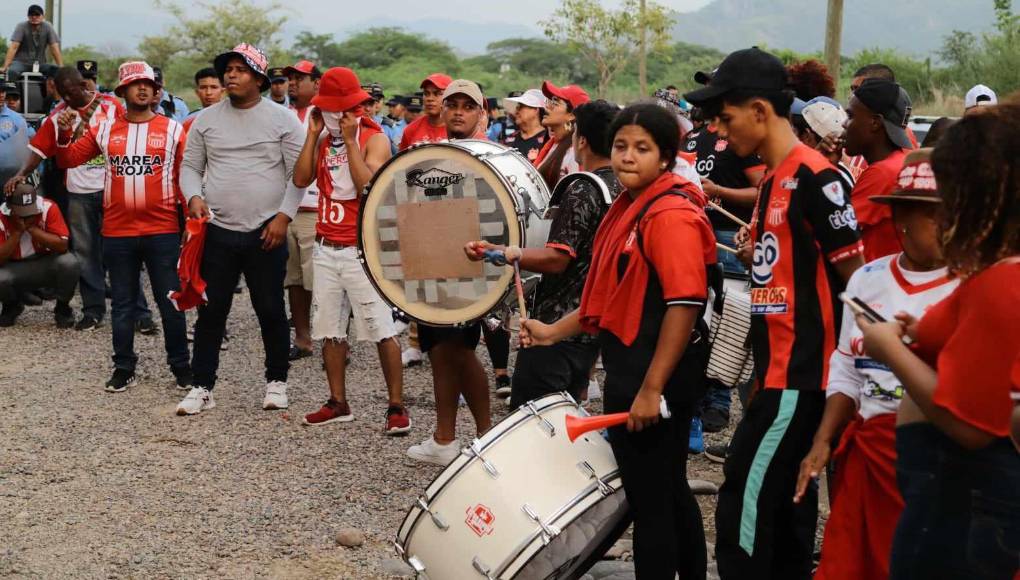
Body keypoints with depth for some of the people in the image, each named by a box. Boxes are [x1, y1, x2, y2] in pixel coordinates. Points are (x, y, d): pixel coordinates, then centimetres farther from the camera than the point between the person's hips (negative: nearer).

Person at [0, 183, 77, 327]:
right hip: (15, 270, 1)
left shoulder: (48, 208, -18)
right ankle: (12, 306, 7)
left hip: (47, 265, 0)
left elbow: (62, 245, -25)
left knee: (69, 263, -33)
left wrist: (31, 228, -29)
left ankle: (62, 307, -3)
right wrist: (18, 231, -27)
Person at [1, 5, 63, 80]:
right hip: (21, 62, -2)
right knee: (12, 72, -36)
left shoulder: (48, 27, -6)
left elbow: (55, 48, -10)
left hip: (40, 63, 2)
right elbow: (13, 47, -18)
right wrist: (5, 67, -27)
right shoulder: (21, 26, -11)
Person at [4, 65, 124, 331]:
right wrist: (22, 174, -15)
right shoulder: (58, 115, 5)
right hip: (79, 192, 3)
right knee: (85, 252, 5)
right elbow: (40, 148, 1)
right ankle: (93, 309, 12)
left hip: (112, 189, -3)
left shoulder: (111, 106, -2)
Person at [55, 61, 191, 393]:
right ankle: (124, 368, 19)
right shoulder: (105, 129, 7)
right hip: (118, 232, 2)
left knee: (171, 302, 5)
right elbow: (69, 160, 9)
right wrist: (64, 134, -9)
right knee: (122, 303, 10)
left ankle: (181, 366, 15)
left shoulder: (172, 129, 2)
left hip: (162, 231, -2)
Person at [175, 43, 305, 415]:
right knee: (211, 311, 5)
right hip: (217, 232, 2)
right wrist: (194, 197, -8)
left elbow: (299, 173, -2)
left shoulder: (283, 120, -1)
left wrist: (283, 216, -11)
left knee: (270, 310, 6)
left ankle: (277, 382, 21)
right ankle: (201, 387, 12)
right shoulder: (206, 120, 8)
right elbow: (190, 167, 12)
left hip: (266, 233, -2)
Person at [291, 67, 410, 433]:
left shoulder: (374, 139, -6)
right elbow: (301, 179, -1)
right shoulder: (323, 139, 12)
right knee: (330, 330, 9)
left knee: (381, 330, -7)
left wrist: (350, 140, -17)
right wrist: (312, 134, -3)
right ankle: (338, 403, 19)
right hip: (326, 248, 6)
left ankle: (397, 406, -3)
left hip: (362, 249, -6)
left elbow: (368, 186, -21)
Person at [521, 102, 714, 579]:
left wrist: (651, 389, -25)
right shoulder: (628, 208, 13)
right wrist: (554, 332, 16)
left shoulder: (671, 214, -17)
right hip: (629, 368, 10)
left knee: (650, 499, -1)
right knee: (669, 493, 20)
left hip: (655, 375, -10)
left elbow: (685, 303, -24)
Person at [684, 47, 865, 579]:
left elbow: (856, 275, -14)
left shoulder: (813, 176, -15)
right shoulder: (774, 178, 14)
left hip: (797, 374, -10)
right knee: (783, 504, 15)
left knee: (743, 506, -8)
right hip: (782, 368, 10)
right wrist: (756, 252, 8)